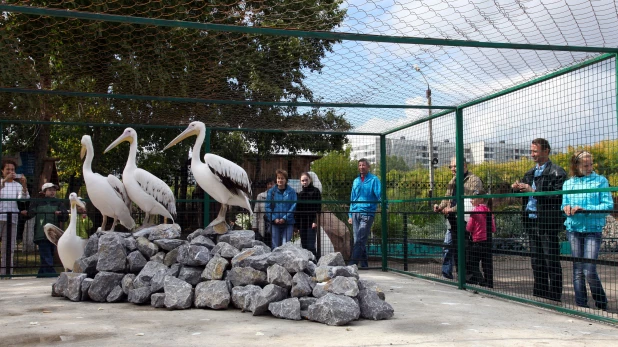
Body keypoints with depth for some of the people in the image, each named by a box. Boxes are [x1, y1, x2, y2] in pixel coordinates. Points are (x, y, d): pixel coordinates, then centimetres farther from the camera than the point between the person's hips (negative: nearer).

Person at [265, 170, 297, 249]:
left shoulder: (291, 191, 1)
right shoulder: (271, 191, 6)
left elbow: (293, 207, -2)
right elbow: (268, 207, 4)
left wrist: (285, 218, -11)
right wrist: (274, 218, -8)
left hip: (288, 222, -1)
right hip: (275, 222, 2)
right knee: (275, 246, 3)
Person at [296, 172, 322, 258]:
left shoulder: (315, 191, 1)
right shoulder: (300, 194, 16)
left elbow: (318, 207, -5)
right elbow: (297, 209, 17)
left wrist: (315, 221, -15)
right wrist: (297, 224, 12)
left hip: (311, 223, -5)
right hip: (302, 223, 5)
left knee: (310, 245, -9)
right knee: (304, 245, 6)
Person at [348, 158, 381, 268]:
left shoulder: (374, 180, 1)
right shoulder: (356, 181, 19)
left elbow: (379, 196, -6)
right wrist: (350, 215, 17)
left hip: (367, 213, -6)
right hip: (356, 213, 6)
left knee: (360, 240, -11)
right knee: (358, 240, 8)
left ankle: (352, 264, -15)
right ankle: (364, 264, 17)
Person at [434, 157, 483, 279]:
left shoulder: (474, 180, -8)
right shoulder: (453, 181, 19)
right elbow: (447, 198, 22)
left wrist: (453, 209, -22)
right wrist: (440, 207, 2)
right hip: (452, 222, 8)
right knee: (448, 248, 6)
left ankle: (468, 277, 8)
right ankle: (446, 275, 13)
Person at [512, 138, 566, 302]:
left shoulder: (556, 172, -6)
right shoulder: (530, 173, 18)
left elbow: (557, 196, -17)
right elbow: (524, 195, 21)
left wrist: (533, 191, -21)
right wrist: (517, 188, 0)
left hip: (547, 222, -8)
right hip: (531, 221, 8)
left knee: (551, 261, -3)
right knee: (536, 259, 14)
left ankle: (554, 296, 4)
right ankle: (539, 293, 23)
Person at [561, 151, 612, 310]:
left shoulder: (600, 181, 2)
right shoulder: (568, 183, 12)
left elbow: (608, 205, -5)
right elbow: (564, 204, 16)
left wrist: (584, 209, -16)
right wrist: (566, 208, -8)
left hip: (593, 230, -3)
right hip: (573, 229, 4)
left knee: (589, 271, -10)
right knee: (577, 270, 6)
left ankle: (602, 305, 11)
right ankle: (581, 305, 14)